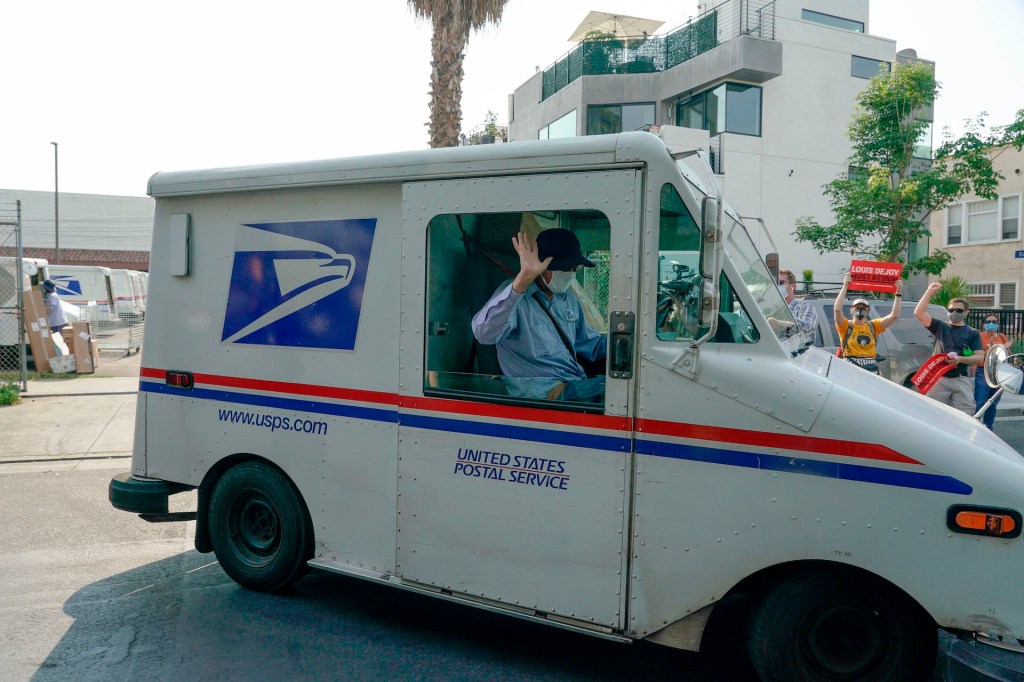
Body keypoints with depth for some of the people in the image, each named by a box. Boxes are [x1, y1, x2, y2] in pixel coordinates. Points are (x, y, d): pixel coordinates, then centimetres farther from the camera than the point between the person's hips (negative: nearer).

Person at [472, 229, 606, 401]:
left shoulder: (568, 298, 17)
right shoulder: (514, 293, -9)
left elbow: (590, 344, 27)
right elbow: (484, 333, -31)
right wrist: (524, 278, -36)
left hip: (579, 385, 8)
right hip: (541, 392, -8)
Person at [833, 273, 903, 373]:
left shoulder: (873, 325, 17)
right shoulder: (846, 326, 6)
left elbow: (894, 315, 8)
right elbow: (837, 309, -11)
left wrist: (898, 293, 0)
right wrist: (845, 286, -15)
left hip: (871, 367, 3)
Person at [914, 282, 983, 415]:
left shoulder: (973, 333, 11)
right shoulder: (940, 327, 11)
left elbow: (980, 358, 2)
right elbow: (918, 313, -2)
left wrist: (960, 359, -16)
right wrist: (930, 291, -2)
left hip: (962, 380, 0)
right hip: (938, 378, 0)